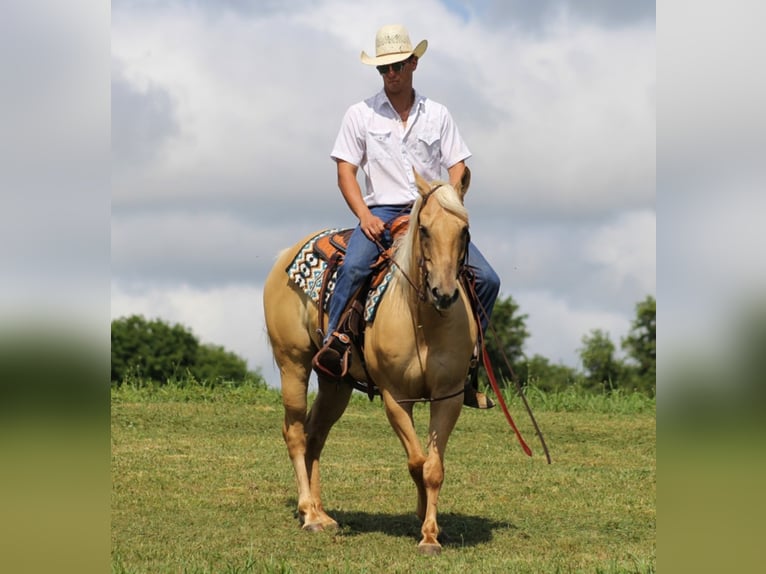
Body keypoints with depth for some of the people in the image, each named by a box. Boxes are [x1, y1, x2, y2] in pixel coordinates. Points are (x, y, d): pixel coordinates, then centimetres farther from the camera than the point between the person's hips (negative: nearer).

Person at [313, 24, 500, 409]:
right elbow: (346, 171, 2)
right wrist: (364, 215, -14)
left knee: (487, 279, -14)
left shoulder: (437, 115, 12)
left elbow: (457, 168, 9)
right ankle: (332, 341, -29)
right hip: (382, 213, -2)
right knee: (353, 267, -35)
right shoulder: (361, 115, 7)